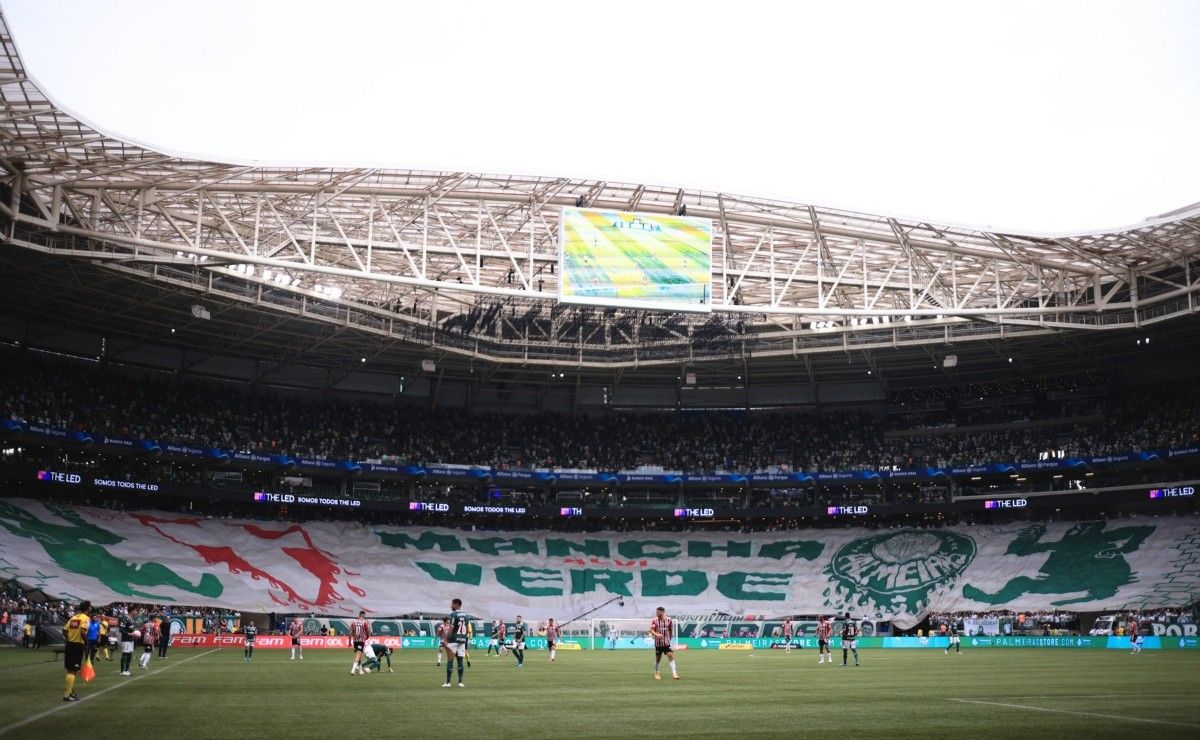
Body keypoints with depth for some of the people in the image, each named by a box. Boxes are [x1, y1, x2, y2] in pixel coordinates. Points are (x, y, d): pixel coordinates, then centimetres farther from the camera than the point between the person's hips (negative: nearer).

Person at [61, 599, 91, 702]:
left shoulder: (73, 618, 13)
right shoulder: (86, 618, -9)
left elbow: (64, 630, 10)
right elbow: (83, 632, -23)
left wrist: (68, 641, 16)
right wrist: (86, 644, -15)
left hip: (69, 644, 7)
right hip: (78, 645, -7)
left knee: (70, 669, 17)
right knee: (73, 671, -4)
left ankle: (70, 691, 28)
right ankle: (67, 695, -6)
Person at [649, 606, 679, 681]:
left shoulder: (668, 620, 0)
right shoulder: (654, 620, -4)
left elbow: (670, 630, 12)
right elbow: (651, 630, -10)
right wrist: (657, 634, -30)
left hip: (667, 642, 0)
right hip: (658, 643, 0)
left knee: (671, 656, -11)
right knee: (658, 658, 7)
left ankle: (674, 673, -11)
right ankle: (656, 673, 28)